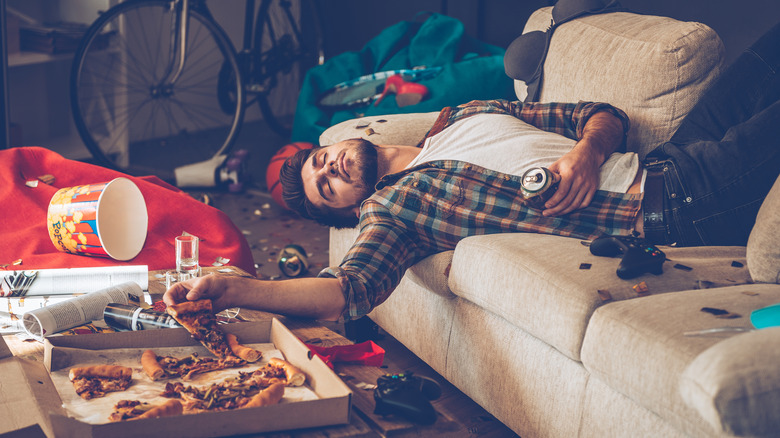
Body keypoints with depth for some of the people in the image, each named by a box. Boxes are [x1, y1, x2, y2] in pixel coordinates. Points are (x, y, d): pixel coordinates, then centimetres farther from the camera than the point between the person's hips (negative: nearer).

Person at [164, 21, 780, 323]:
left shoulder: (465, 118, 23)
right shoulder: (387, 210, 7)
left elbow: (603, 115, 20)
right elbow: (351, 289, -13)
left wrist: (589, 151, -6)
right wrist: (228, 288, -25)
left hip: (666, 164, 6)